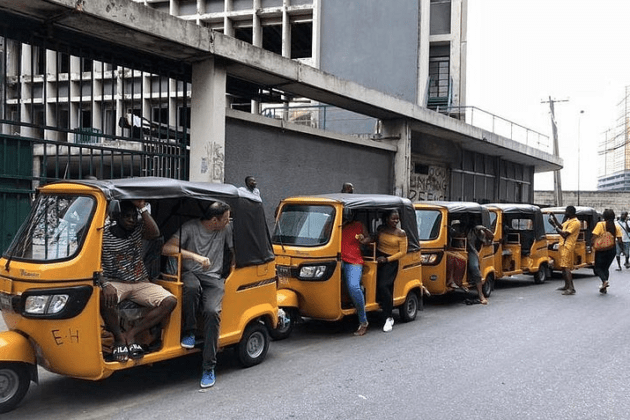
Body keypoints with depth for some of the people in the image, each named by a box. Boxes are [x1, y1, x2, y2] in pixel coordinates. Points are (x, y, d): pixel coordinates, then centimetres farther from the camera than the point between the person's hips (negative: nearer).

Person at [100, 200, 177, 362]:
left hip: (141, 283, 4)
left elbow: (154, 234, -20)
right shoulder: (104, 233, -8)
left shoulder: (138, 228, 2)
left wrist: (143, 208, -19)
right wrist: (105, 285, -32)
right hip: (115, 283, -3)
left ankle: (131, 334, -15)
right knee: (105, 297, -39)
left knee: (170, 301, -19)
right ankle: (119, 337, -16)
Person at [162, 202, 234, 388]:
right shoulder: (190, 227, -4)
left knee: (212, 312, -27)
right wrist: (195, 256, -22)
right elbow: (167, 248, -13)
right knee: (192, 287, -40)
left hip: (214, 278, 2)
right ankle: (189, 333, -15)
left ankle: (209, 367, -20)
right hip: (191, 274, -2)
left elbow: (234, 251, 19)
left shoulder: (226, 229, 7)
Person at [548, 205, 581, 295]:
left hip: (567, 247, -10)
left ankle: (571, 288, -22)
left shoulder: (575, 223, -15)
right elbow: (561, 227, 30)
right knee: (563, 266, 17)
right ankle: (567, 285, 29)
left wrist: (554, 225, -17)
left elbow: (564, 234, -21)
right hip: (563, 246, 10)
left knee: (566, 267, -17)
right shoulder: (568, 220, 16)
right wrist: (554, 219, 20)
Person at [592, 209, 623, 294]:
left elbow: (594, 237, -16)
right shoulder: (617, 227, -1)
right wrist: (621, 245, 17)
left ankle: (604, 280, -18)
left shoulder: (600, 224, -10)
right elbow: (619, 241, -2)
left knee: (597, 267, 9)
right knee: (605, 268, 17)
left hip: (601, 249, -4)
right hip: (612, 250, 4)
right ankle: (604, 288, 13)